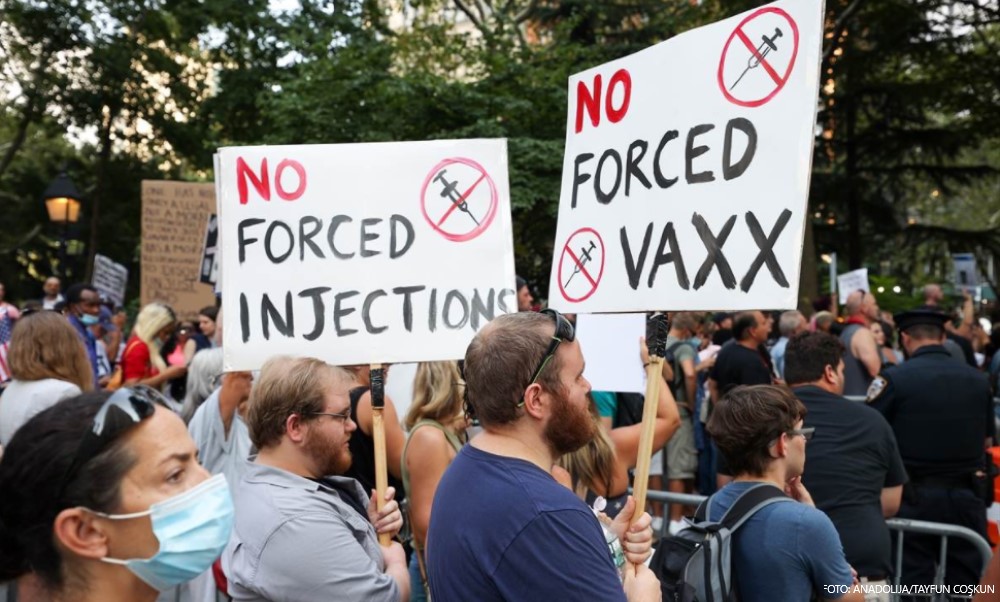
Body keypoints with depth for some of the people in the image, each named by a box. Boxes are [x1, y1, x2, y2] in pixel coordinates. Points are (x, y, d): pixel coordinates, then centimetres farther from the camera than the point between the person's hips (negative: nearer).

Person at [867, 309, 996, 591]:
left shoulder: (895, 378, -12)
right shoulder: (979, 380, 3)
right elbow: (987, 441, 15)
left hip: (914, 495, -4)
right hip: (967, 495, 4)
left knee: (913, 585, 5)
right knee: (967, 584, 13)